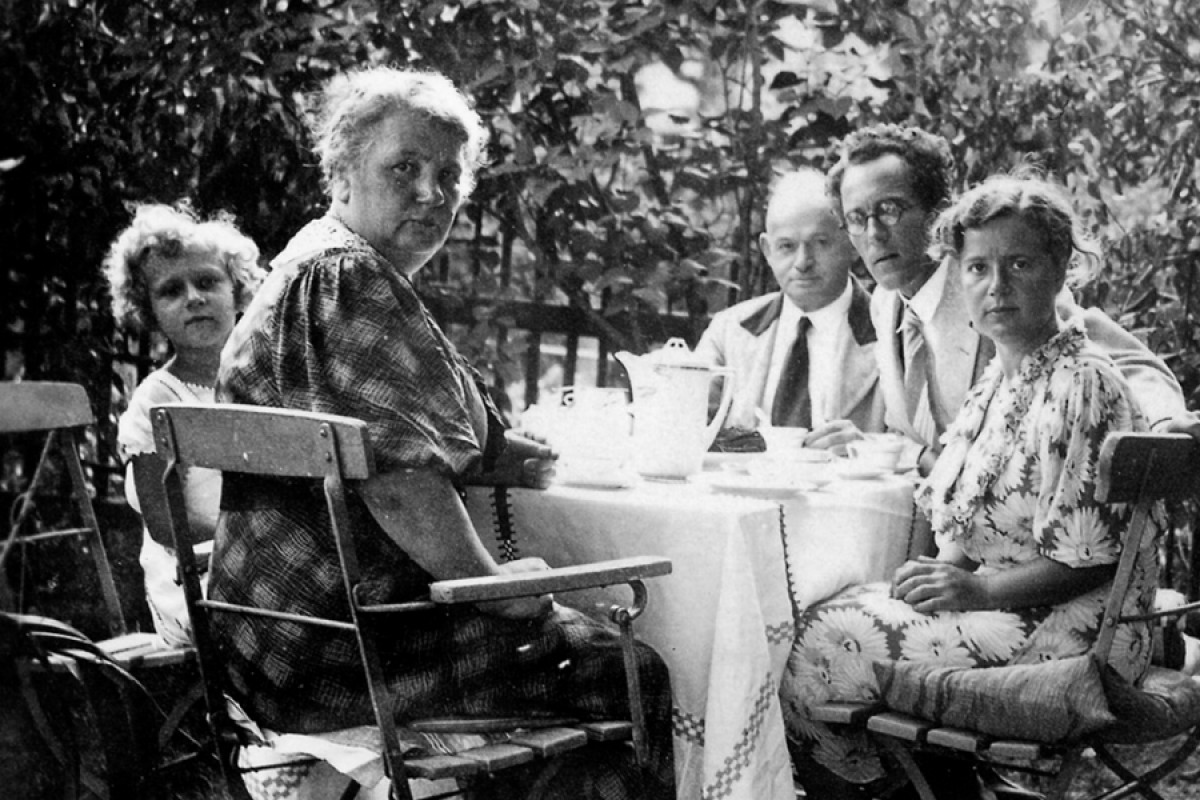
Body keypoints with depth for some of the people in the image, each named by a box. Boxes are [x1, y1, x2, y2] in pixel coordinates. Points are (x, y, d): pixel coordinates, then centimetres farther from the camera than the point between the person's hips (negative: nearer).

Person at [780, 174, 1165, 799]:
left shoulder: (1082, 385, -15)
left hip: (1065, 637, -9)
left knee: (829, 642, -15)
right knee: (822, 621, -4)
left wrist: (981, 590, -20)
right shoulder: (998, 378, 13)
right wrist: (946, 569, 0)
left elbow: (1094, 558, -19)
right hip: (995, 606, 9)